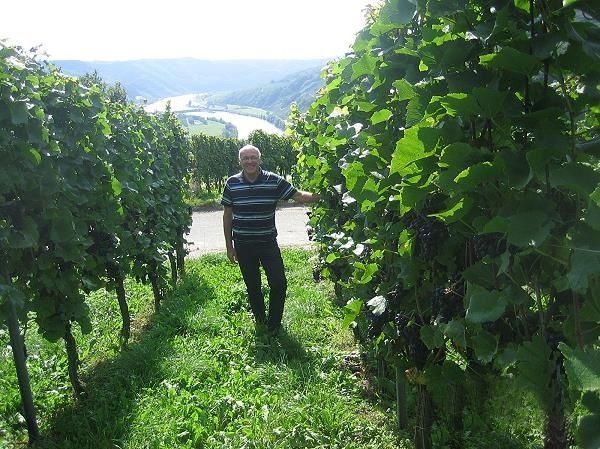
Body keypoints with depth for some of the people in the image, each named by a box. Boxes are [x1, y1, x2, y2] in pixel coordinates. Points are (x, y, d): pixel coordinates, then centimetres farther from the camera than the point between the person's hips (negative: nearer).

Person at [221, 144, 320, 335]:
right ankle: (260, 321, 35)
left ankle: (274, 325, 20)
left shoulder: (274, 181, -7)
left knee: (279, 283, -3)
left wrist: (319, 195, -28)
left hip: (268, 242, 0)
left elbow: (299, 195, -9)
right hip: (243, 245, 1)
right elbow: (227, 215, 2)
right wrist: (229, 245, 2)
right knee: (253, 287, 13)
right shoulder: (232, 183, -4)